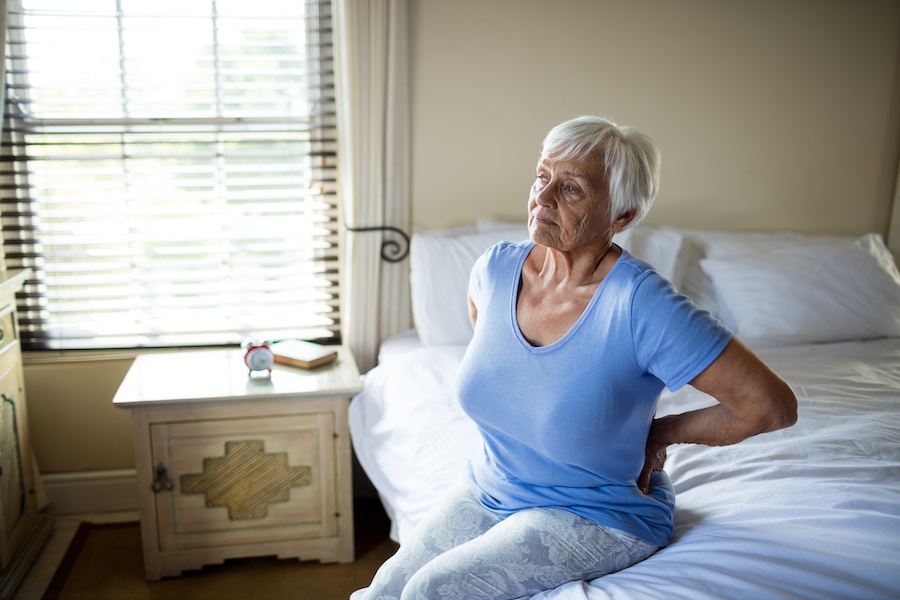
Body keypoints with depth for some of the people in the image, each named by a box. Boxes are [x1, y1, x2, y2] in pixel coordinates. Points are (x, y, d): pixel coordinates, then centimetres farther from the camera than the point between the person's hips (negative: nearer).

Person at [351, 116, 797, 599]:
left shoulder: (640, 305, -27)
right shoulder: (496, 268, -9)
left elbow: (773, 405, -23)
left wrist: (662, 431, -11)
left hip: (599, 515, -5)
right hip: (489, 488, 6)